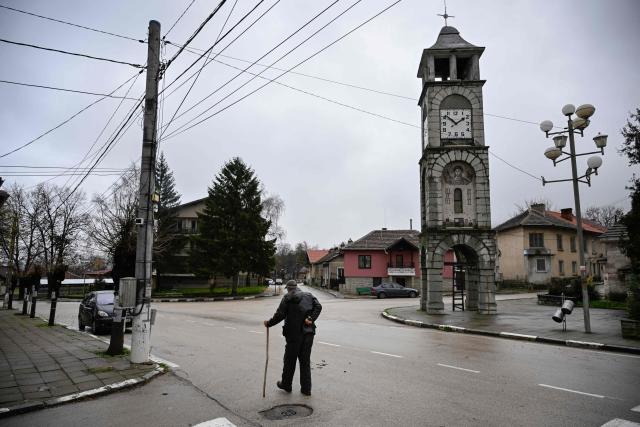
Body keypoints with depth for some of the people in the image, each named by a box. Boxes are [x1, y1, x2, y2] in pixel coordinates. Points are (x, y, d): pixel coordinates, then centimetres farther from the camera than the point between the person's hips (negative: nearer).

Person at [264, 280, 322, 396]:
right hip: (308, 333, 4)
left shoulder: (287, 297, -3)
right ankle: (306, 389, 16)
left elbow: (280, 315, -9)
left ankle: (286, 385, 28)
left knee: (290, 360, 12)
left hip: (294, 333, -4)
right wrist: (311, 319, -12)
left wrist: (269, 323, 3)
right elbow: (318, 307, -4)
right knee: (305, 360, 12)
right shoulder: (309, 295, 11)